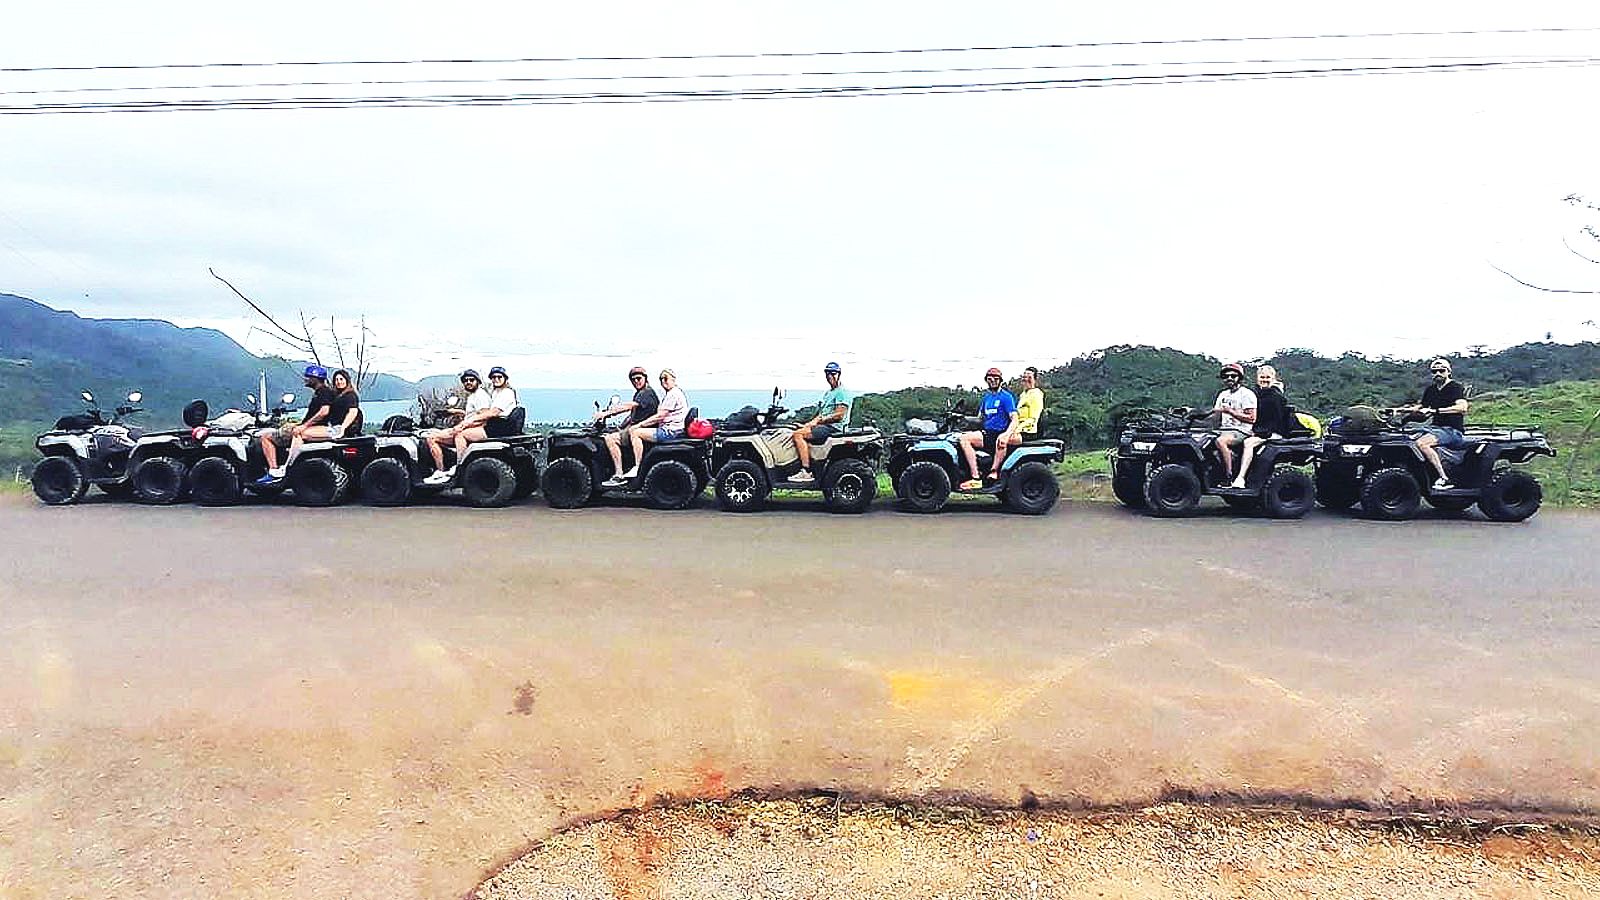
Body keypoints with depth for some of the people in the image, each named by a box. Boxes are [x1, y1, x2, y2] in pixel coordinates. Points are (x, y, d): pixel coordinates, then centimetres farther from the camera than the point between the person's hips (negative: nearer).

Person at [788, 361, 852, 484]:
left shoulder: (842, 392, -6)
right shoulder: (828, 393, 25)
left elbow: (839, 415, -16)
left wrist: (818, 421, -13)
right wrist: (811, 422, 3)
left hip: (834, 427, -10)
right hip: (825, 426, 10)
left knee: (798, 434, -20)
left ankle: (806, 472, -26)